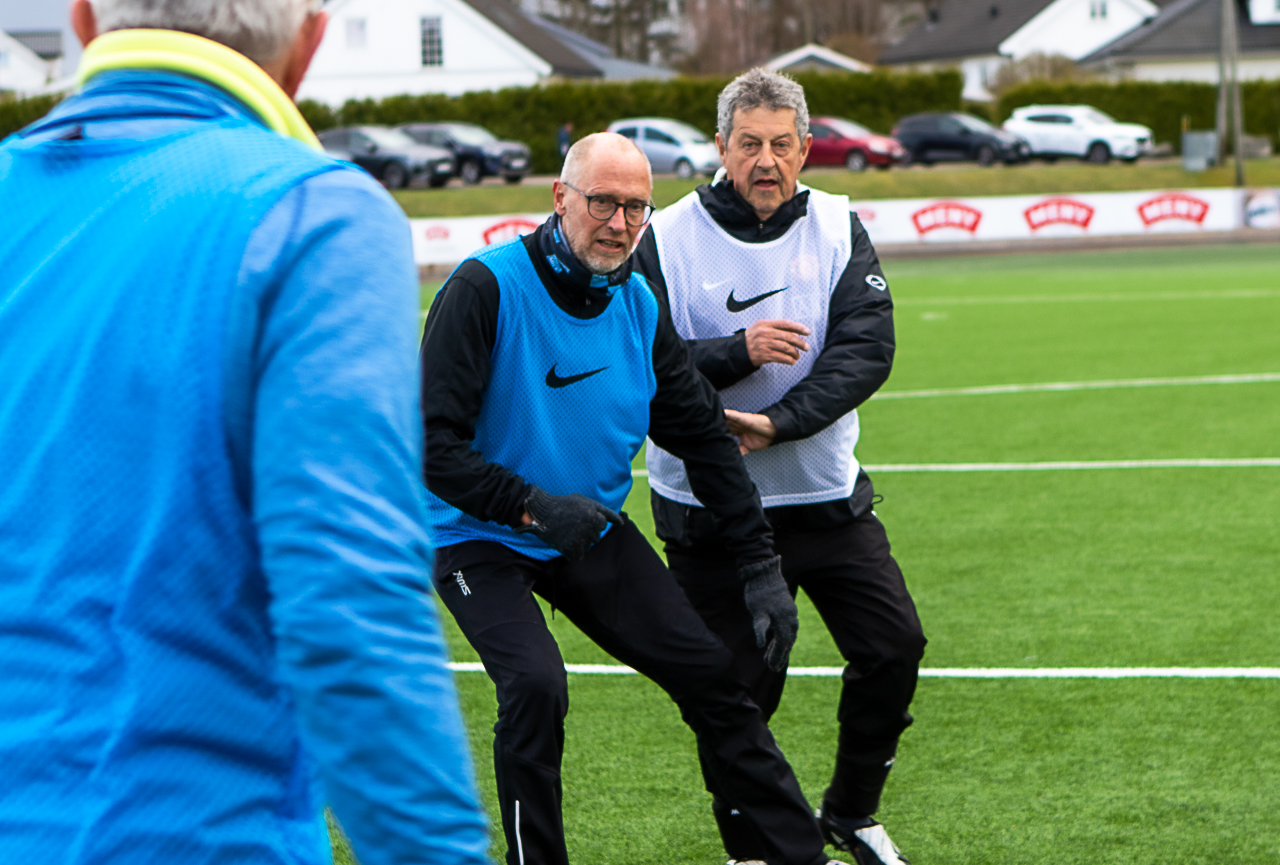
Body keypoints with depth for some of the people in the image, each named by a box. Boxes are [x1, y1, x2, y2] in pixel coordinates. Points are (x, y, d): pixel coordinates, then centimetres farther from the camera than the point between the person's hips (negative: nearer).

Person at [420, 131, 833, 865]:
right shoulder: (487, 288, -20)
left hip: (595, 531, 6)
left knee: (710, 672, 4)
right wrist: (531, 507, -30)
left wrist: (761, 567, 2)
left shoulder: (638, 305, -2)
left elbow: (706, 436, 6)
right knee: (536, 686, -28)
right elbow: (432, 443, -22)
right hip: (483, 539, -6)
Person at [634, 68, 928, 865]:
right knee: (740, 683, 0)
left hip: (828, 495, 3)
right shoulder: (666, 241, -8)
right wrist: (738, 352, -26)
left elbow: (868, 347, -10)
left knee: (895, 647, 3)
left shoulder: (838, 228, 0)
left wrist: (777, 423, -22)